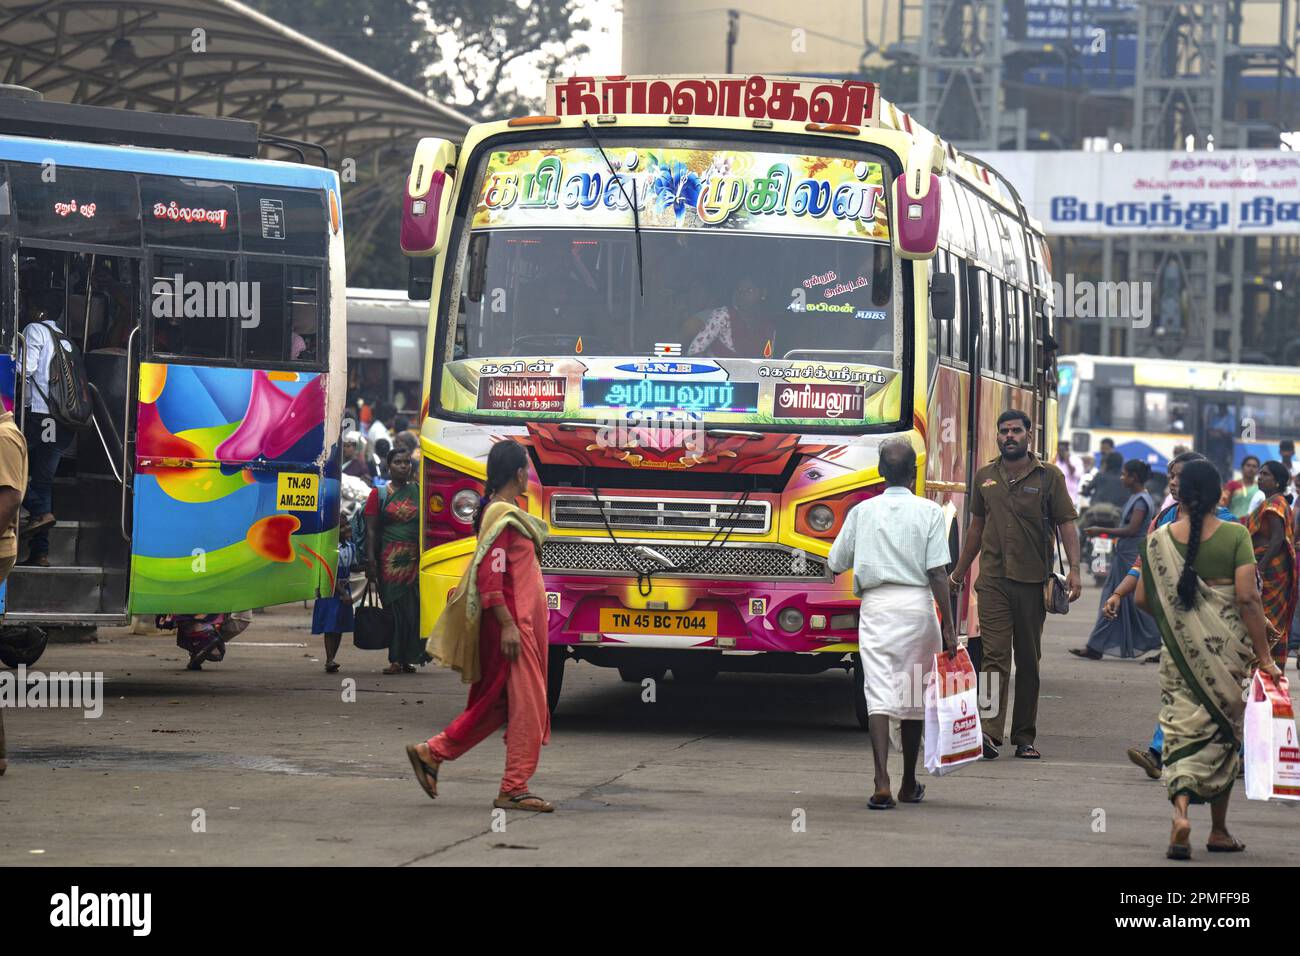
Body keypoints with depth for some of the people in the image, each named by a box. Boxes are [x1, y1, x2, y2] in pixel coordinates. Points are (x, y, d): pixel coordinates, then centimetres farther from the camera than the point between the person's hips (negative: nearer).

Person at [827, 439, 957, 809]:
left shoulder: (862, 512, 4)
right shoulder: (929, 512, -2)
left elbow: (836, 563, 11)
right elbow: (937, 572, -7)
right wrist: (948, 626, -5)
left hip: (875, 605, 0)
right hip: (917, 604, 0)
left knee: (879, 694, -6)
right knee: (914, 695, 13)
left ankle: (882, 782, -22)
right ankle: (909, 785, 24)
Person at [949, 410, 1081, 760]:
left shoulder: (1049, 476, 3)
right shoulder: (985, 477, 12)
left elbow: (1066, 524, 0)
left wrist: (1074, 568, -13)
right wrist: (959, 572, 27)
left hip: (1033, 582, -1)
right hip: (993, 579, 1)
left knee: (1028, 660, 7)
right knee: (994, 655, -11)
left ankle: (1025, 737, 13)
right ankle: (990, 733, -21)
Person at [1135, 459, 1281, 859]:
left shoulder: (1159, 539, -1)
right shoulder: (1236, 536, -7)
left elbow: (1143, 598, 4)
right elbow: (1247, 597, -13)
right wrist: (1263, 656, -8)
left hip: (1181, 649, 1)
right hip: (1228, 644, -1)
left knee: (1183, 729, 3)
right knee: (1224, 733, 14)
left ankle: (1181, 811, -23)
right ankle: (1219, 830, 22)